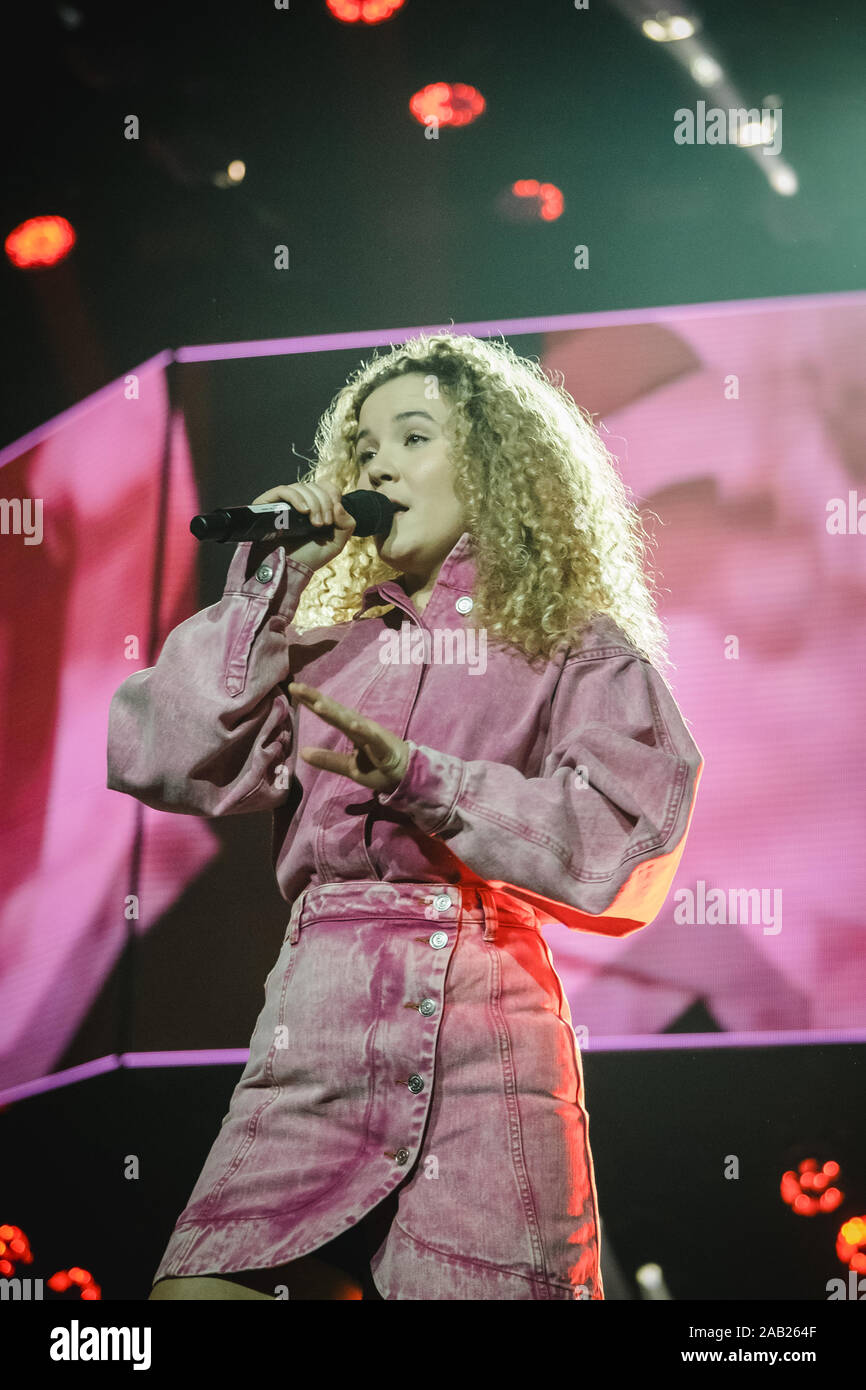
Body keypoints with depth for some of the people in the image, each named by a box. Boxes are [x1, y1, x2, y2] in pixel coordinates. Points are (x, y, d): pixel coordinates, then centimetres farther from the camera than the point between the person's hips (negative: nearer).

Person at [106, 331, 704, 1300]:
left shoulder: (578, 648, 10)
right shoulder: (324, 648, 20)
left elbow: (626, 846, -5)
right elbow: (158, 758, 7)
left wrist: (423, 782, -13)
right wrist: (266, 587, 9)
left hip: (484, 1042, -2)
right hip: (315, 1033, 3)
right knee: (197, 1285, -11)